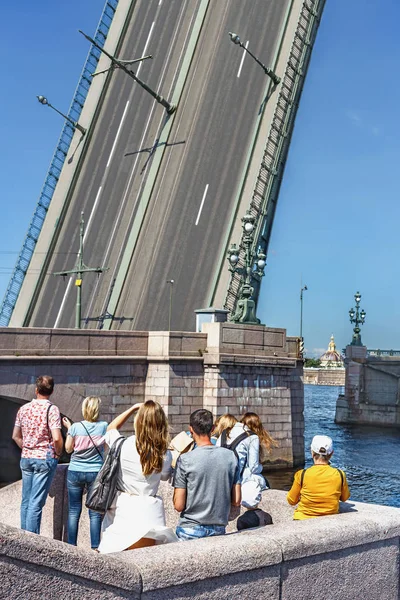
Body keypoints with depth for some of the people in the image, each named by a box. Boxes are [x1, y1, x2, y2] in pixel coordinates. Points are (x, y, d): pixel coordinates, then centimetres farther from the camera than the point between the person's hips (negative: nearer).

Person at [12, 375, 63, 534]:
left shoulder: (24, 408, 6)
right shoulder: (51, 409, -12)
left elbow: (16, 436, 12)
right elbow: (56, 438, -20)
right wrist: (58, 453, -3)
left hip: (26, 458, 5)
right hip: (45, 459, -5)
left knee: (26, 501, 13)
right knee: (36, 503, -3)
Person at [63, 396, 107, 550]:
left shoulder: (75, 427, -8)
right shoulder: (104, 426, -6)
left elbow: (68, 448, 3)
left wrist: (69, 428, 12)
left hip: (75, 472, 0)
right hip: (96, 472, 0)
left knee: (74, 511, 9)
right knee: (95, 512, 6)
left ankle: (71, 545, 13)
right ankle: (95, 547, 7)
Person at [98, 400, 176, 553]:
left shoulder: (123, 445, -11)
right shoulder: (165, 455, -11)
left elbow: (111, 428, 12)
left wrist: (132, 408, 14)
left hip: (120, 510, 0)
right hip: (148, 512, 0)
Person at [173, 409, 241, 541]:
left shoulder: (185, 460, -12)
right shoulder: (230, 456, -2)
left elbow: (179, 505, -10)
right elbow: (236, 501, 1)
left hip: (190, 530, -3)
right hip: (219, 529, 3)